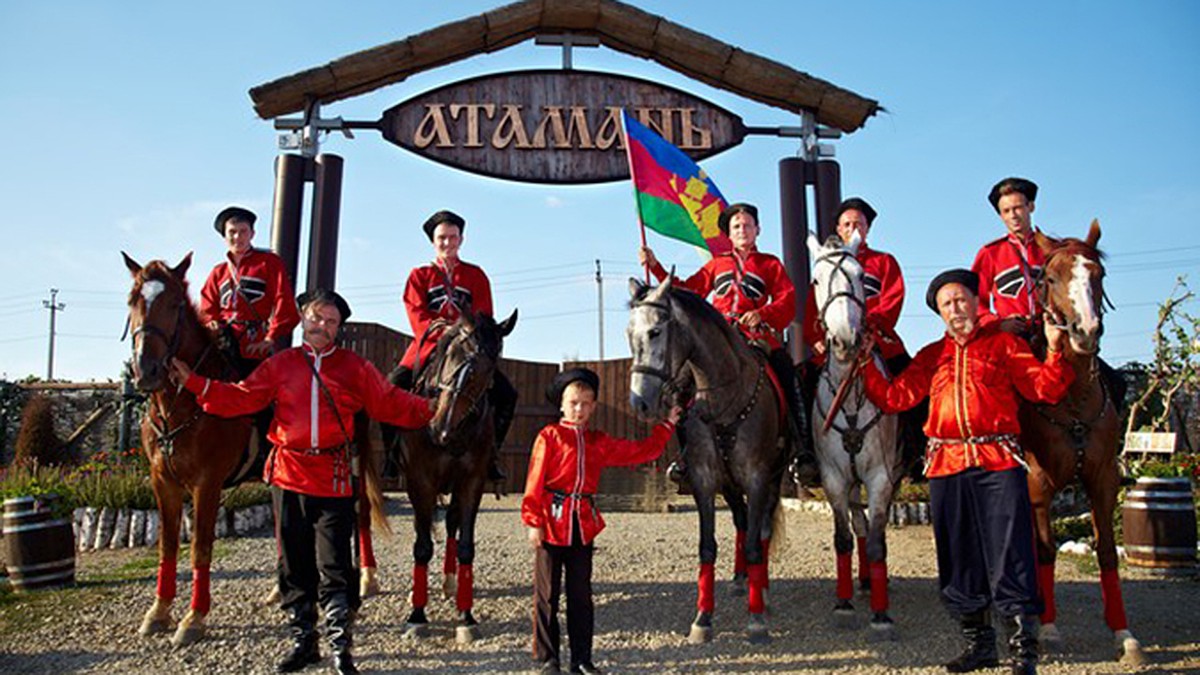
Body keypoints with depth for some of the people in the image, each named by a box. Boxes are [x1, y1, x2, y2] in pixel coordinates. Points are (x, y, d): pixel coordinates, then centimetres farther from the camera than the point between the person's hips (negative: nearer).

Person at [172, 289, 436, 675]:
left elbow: (390, 404, 0)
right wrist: (195, 383, -7)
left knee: (333, 568, -2)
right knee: (294, 566, 12)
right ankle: (303, 641, 27)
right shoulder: (281, 364, 8)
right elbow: (241, 398, 3)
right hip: (288, 475, 3)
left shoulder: (355, 368, 4)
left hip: (334, 480, -3)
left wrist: (429, 409, -13)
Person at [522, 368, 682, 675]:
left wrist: (667, 426, 14)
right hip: (552, 522, -4)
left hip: (584, 524, 5)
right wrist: (533, 522, -12)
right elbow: (535, 481, -7)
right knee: (547, 593, 4)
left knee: (581, 594, 11)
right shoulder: (549, 437, -3)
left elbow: (641, 451, 15)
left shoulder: (599, 442, 12)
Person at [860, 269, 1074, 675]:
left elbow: (1045, 391, 3)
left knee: (1009, 554, -6)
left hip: (999, 462, -3)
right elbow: (894, 398, 11)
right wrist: (864, 365, 4)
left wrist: (1054, 350, -11)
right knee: (958, 558, 9)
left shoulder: (1004, 344, 10)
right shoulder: (931, 356, 18)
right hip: (946, 465, 4)